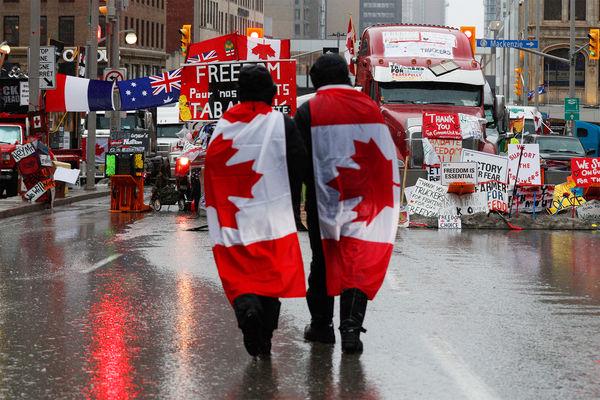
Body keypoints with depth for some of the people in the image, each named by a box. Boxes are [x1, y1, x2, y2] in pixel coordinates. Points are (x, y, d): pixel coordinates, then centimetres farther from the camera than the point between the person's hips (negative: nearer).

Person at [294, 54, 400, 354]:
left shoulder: (308, 112, -4)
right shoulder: (370, 108, 5)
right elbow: (387, 158, 8)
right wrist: (385, 199, 15)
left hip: (323, 200, -1)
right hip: (363, 202, 1)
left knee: (323, 261, 13)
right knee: (358, 263, 1)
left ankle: (321, 324, 20)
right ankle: (351, 327, -9)